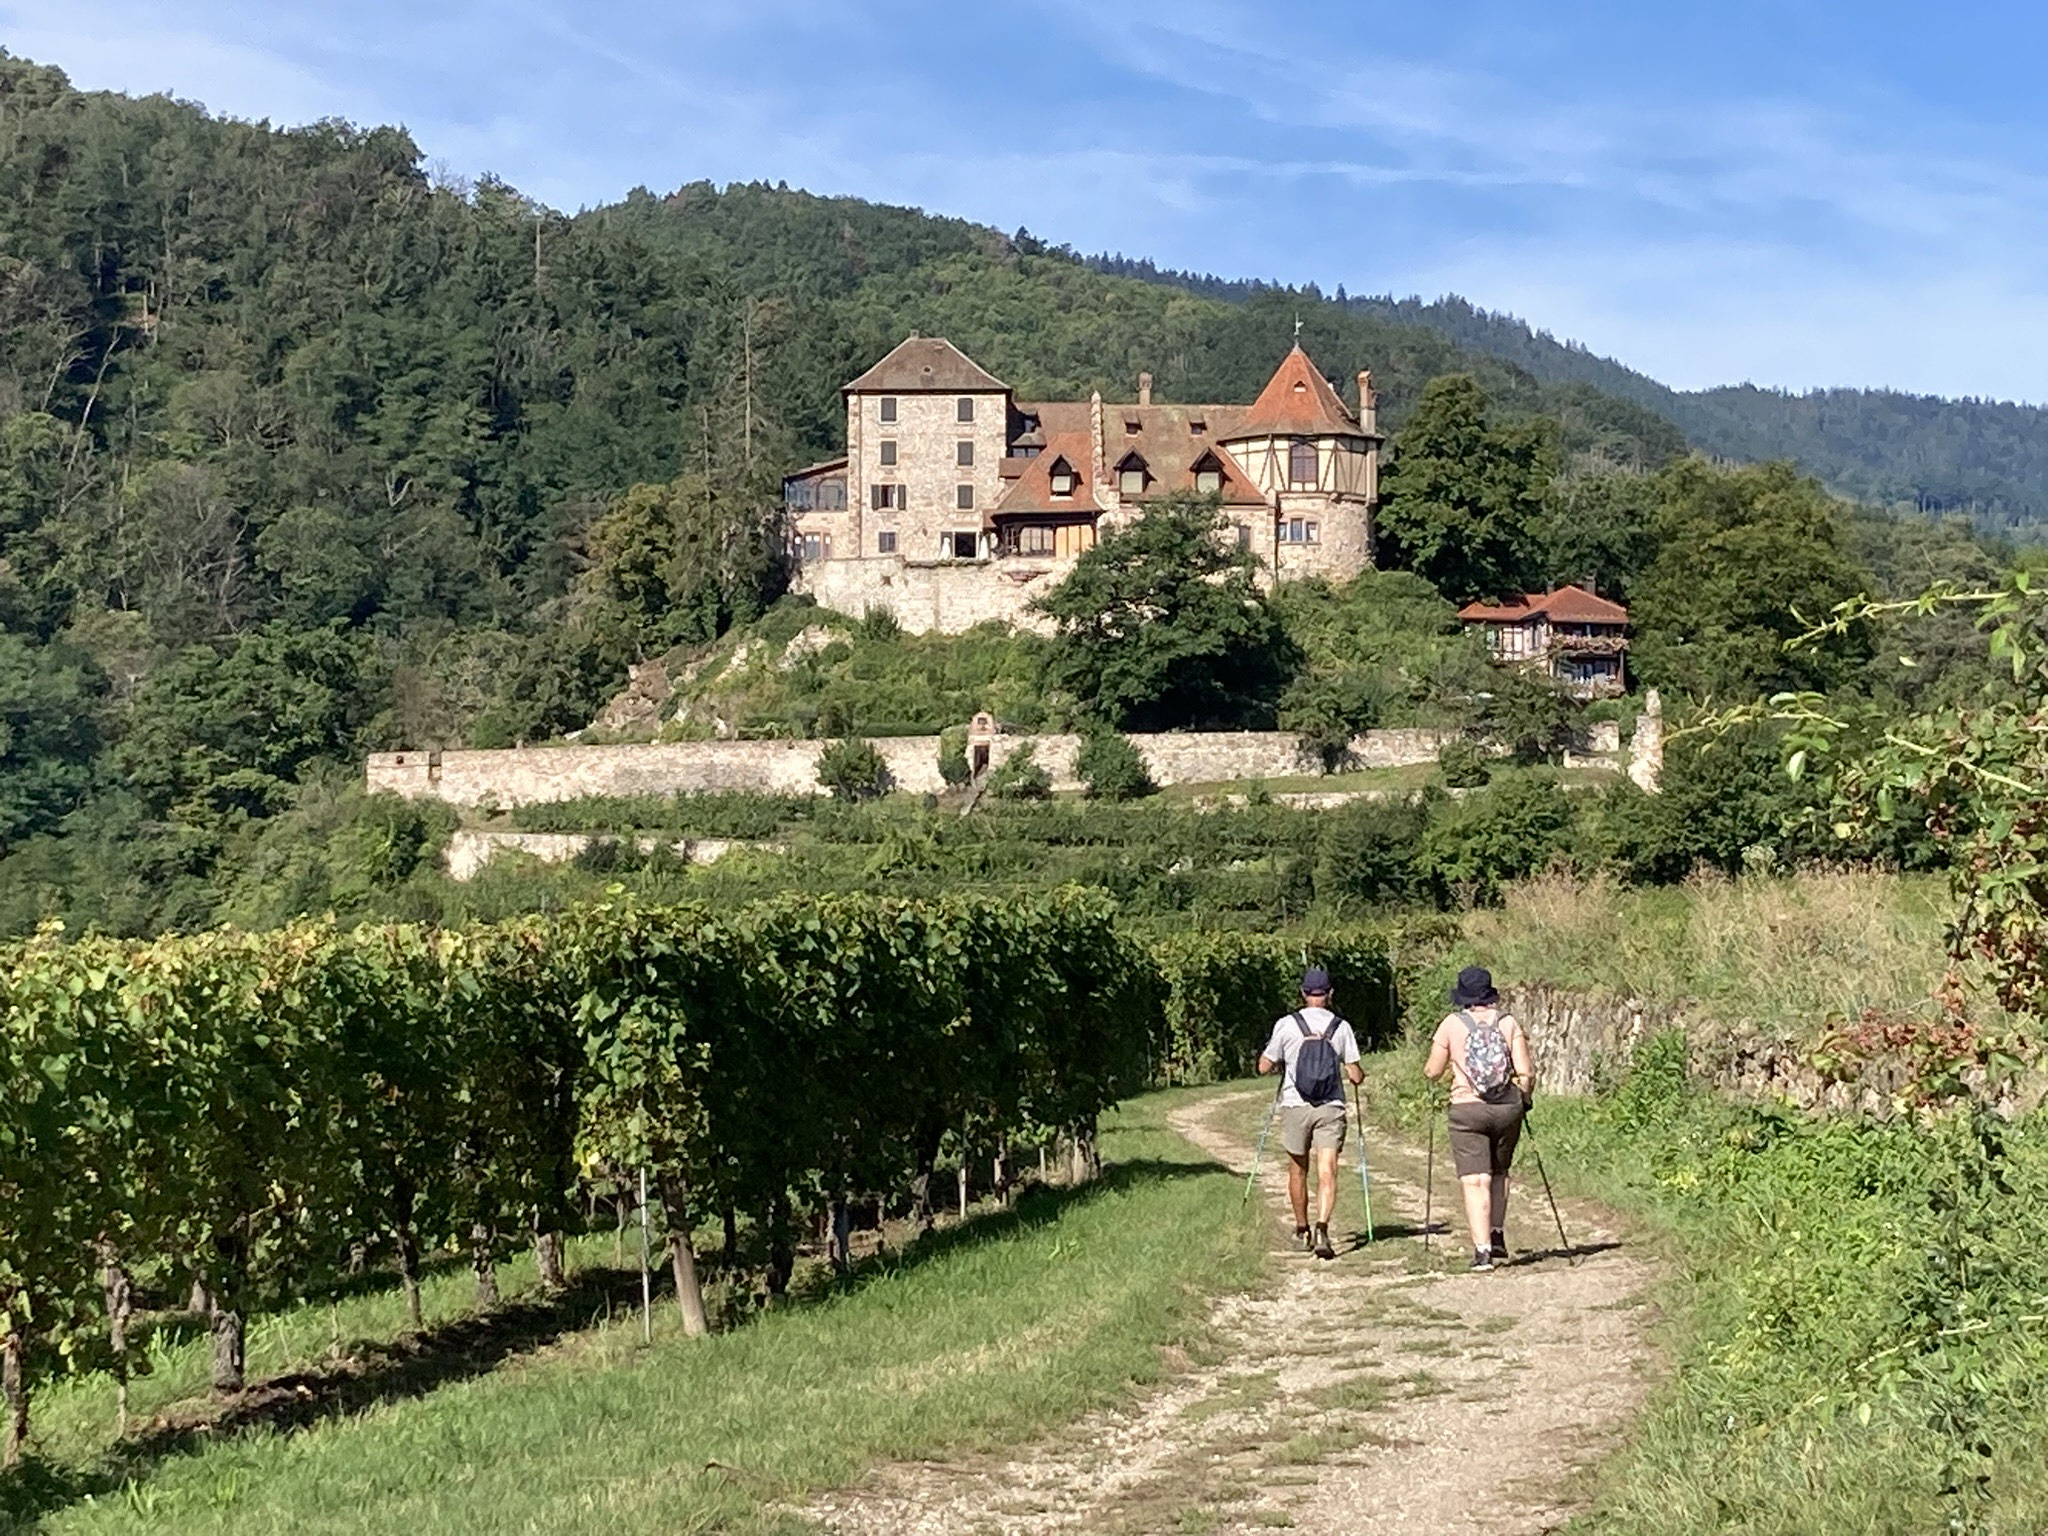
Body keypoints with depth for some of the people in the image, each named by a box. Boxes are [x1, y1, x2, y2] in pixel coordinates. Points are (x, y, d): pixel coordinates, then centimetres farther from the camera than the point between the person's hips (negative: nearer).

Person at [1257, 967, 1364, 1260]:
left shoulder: (1286, 1025, -4)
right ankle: (1322, 1228, -23)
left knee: (1298, 1170, 16)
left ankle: (1302, 1230, 28)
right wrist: (1360, 1073, 23)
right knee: (1327, 1171, -4)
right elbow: (1356, 1075, -1)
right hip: (1331, 1108, 0)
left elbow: (1264, 1067, 0)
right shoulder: (1341, 1028, -1)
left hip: (1295, 1106, 0)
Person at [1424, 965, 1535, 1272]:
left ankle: (1482, 1250, -14)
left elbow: (1433, 1072, 3)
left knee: (1475, 1181, -5)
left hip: (1467, 1109, -3)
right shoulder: (1509, 1022, 2)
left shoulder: (1451, 1024, -2)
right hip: (1507, 1108, 3)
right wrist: (1524, 1097, 18)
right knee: (1499, 1174, 23)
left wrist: (1430, 1069, 26)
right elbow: (1526, 1072, -2)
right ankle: (1497, 1239, 25)